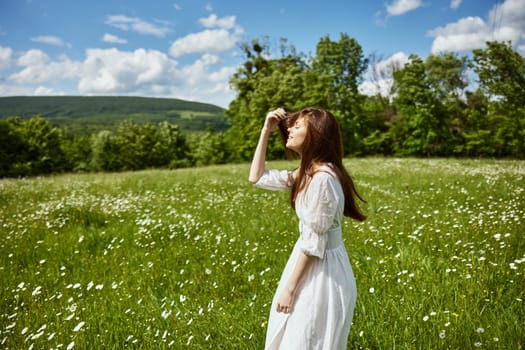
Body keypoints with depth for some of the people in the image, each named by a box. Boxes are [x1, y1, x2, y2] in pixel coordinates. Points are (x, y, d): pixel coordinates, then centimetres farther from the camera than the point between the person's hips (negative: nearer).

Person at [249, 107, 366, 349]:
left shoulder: (322, 178, -25)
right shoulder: (306, 173, 4)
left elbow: (313, 243, -23)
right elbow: (257, 178, 10)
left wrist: (289, 288, -16)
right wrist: (266, 131, 5)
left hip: (322, 271, -9)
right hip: (310, 265, 9)